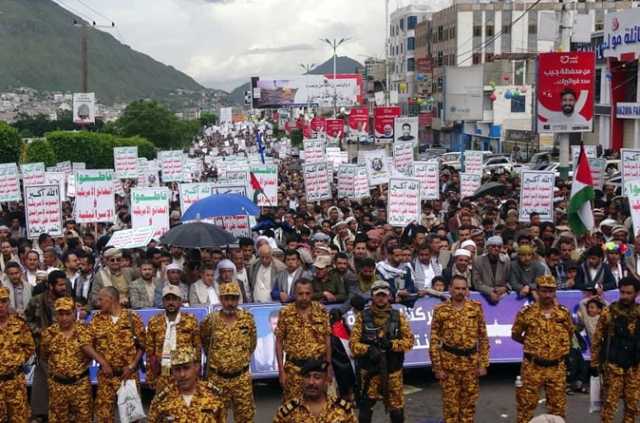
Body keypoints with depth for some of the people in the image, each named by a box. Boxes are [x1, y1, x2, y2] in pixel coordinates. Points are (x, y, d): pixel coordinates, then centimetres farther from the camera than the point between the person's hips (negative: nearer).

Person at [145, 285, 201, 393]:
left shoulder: (191, 321, 0)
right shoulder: (154, 323, 4)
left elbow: (197, 348, 3)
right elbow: (149, 352, 7)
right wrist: (150, 378, 4)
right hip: (162, 375, 1)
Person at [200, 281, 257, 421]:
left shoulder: (247, 318, -4)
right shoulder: (211, 320, -8)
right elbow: (204, 341, 11)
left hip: (242, 377, 1)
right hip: (217, 378, -1)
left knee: (245, 415, 9)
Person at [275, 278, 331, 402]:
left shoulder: (321, 311, 0)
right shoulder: (285, 312, -4)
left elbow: (327, 339, 5)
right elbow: (279, 342, 0)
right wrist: (281, 370, -4)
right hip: (294, 368, -1)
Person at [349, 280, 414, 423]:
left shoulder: (398, 317, 2)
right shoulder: (362, 317, -2)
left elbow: (409, 340, -2)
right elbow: (353, 342, -5)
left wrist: (392, 344, -19)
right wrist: (368, 349, -23)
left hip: (392, 370, 1)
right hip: (369, 370, -1)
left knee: (396, 408, 9)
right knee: (365, 407, 2)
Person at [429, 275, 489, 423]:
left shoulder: (476, 308, 2)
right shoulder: (440, 310, -4)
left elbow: (483, 338, 4)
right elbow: (434, 341, -3)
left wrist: (483, 364, 0)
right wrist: (437, 367, -6)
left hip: (471, 362, 2)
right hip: (449, 363, -2)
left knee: (469, 402, 10)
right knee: (450, 402, 4)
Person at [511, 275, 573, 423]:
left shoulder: (564, 313, 2)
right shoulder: (527, 312, -5)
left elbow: (570, 334, 18)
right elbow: (515, 335, 7)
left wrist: (560, 347, 8)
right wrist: (531, 344, 4)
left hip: (557, 367, 2)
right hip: (532, 367, -2)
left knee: (558, 406, 10)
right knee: (526, 404, 2)